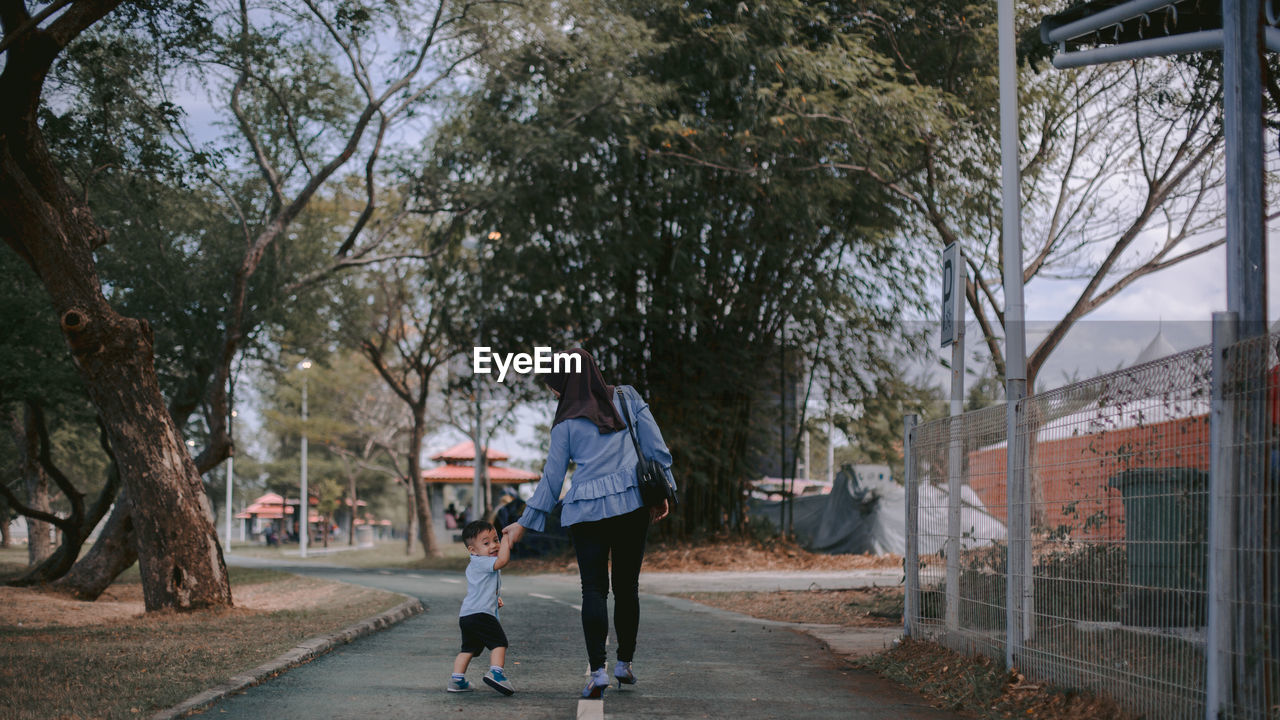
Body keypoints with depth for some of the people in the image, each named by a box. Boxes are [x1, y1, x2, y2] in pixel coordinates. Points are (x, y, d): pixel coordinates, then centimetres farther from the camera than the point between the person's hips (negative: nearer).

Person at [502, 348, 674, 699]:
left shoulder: (567, 423, 4)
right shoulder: (628, 399, 10)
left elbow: (552, 477, 7)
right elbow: (656, 447, 7)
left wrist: (525, 524, 14)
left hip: (586, 509, -2)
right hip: (633, 504, 2)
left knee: (594, 588, -1)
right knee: (627, 585, 11)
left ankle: (598, 670, -12)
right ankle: (625, 663, 17)